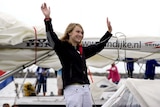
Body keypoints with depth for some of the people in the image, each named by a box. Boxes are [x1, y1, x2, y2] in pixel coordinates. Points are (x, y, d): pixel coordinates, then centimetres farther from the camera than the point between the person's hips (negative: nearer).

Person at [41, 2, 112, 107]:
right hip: (72, 88, -7)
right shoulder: (63, 47, -1)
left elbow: (98, 46, 31)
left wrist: (109, 32, 35)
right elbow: (52, 38, -18)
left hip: (86, 88, 8)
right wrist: (48, 19, -31)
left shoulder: (82, 50, 19)